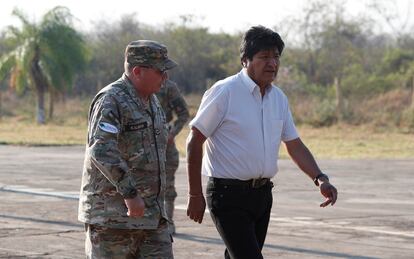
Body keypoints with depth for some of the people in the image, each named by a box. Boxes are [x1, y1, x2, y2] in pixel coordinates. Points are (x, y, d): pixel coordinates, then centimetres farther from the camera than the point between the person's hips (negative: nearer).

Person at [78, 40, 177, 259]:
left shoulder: (152, 102, 15)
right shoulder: (111, 101, -14)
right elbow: (102, 150, -28)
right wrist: (129, 193, -33)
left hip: (151, 214, 8)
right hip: (112, 214, -8)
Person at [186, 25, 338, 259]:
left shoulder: (279, 98, 11)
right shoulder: (224, 92, -11)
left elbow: (295, 145, 17)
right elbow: (194, 142, -9)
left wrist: (320, 179, 0)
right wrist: (195, 195, -10)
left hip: (262, 195, 7)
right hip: (228, 195, -7)